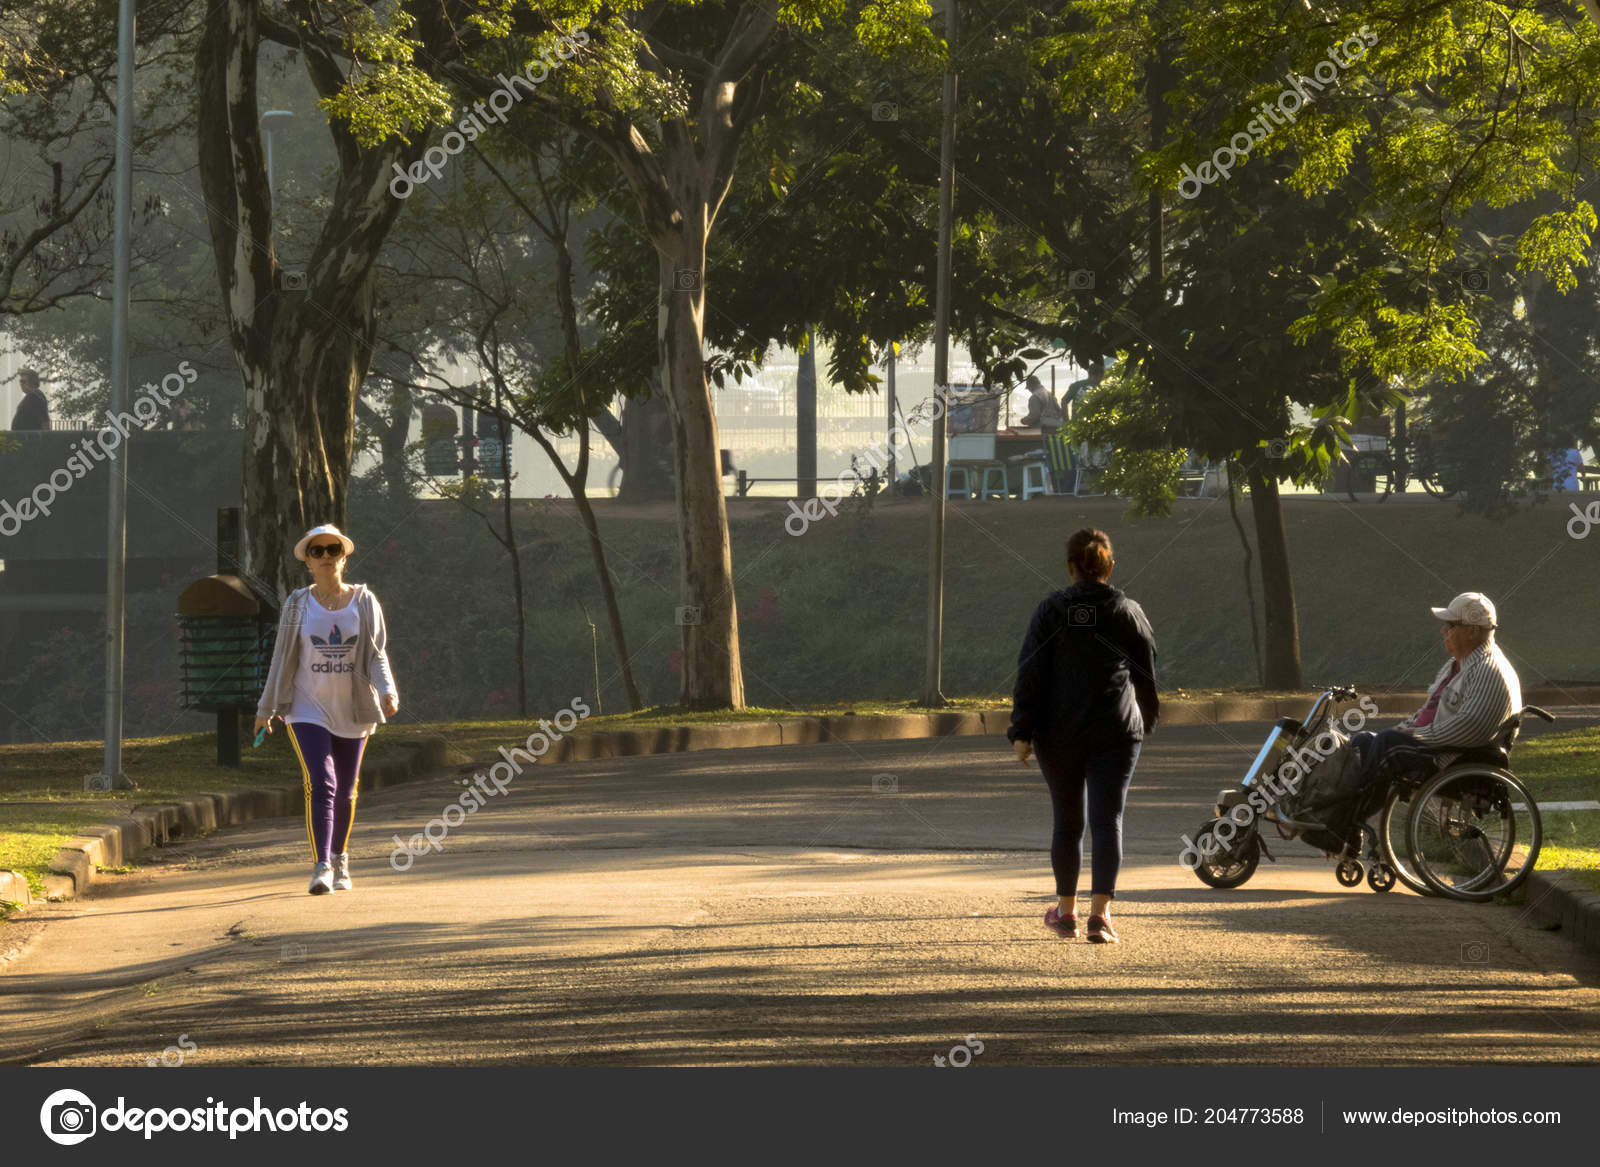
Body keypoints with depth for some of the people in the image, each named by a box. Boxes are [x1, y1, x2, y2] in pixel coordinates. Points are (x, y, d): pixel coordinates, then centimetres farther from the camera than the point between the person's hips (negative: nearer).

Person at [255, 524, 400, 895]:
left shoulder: (364, 601, 1)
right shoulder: (297, 604, 1)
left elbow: (376, 656, -2)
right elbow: (283, 658, 6)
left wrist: (388, 692, -20)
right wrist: (266, 707, 7)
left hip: (352, 710, 2)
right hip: (308, 709, -2)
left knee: (345, 791, 12)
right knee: (320, 784, -18)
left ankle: (339, 859, 32)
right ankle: (321, 868, -24)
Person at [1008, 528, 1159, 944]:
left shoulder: (1050, 612, -1)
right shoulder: (1128, 613, 3)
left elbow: (1030, 675, -6)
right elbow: (1147, 675, 11)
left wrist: (1022, 733, -5)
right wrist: (1145, 720, 28)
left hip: (1059, 734, 0)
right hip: (1116, 732, 0)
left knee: (1066, 823, 13)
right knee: (1107, 822, -4)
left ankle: (1066, 912, 24)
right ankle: (1100, 913, -16)